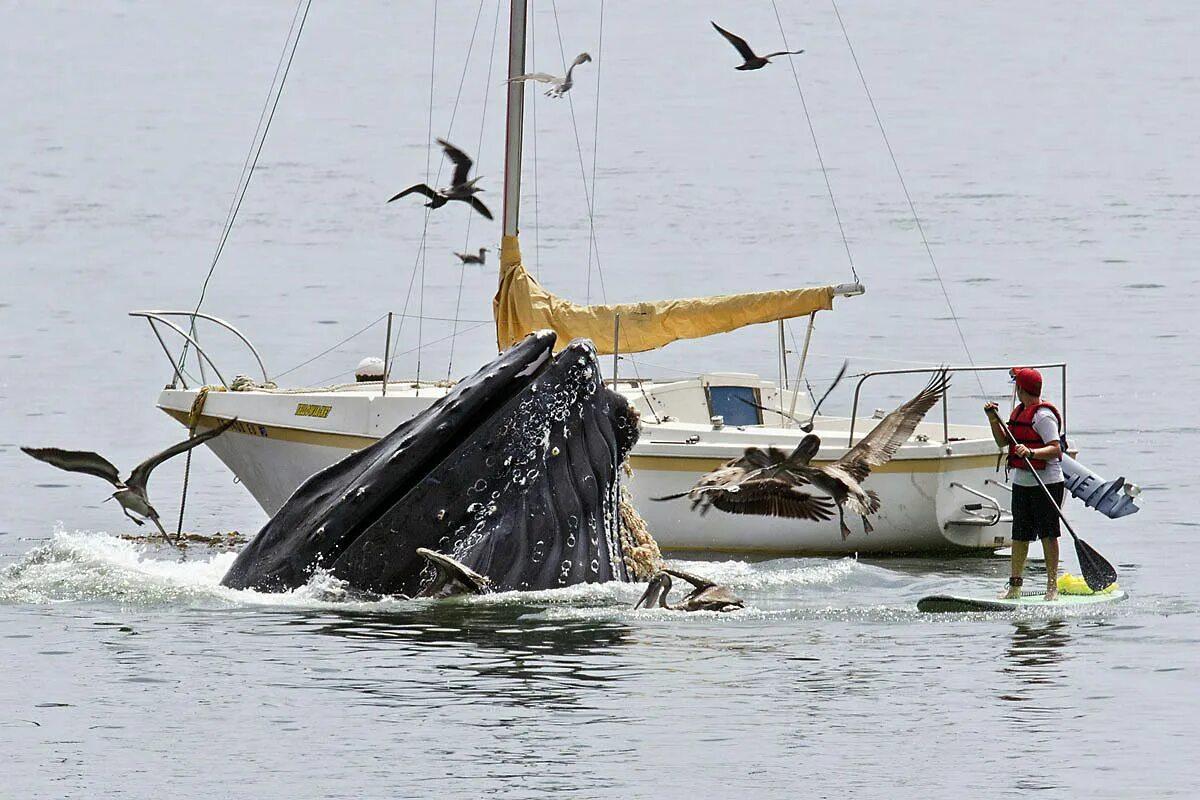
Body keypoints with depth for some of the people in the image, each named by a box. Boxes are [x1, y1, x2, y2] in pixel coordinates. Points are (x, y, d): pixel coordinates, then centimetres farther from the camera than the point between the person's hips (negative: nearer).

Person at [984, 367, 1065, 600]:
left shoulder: (1043, 415, -14)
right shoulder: (1019, 411, 14)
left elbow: (1056, 449, -21)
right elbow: (1003, 441, 20)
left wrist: (1031, 452, -35)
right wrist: (993, 419, 7)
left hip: (1047, 482, -9)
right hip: (1021, 482, 9)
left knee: (1048, 533, -4)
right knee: (1019, 535, 10)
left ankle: (1052, 586, -1)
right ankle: (1015, 585, 16)